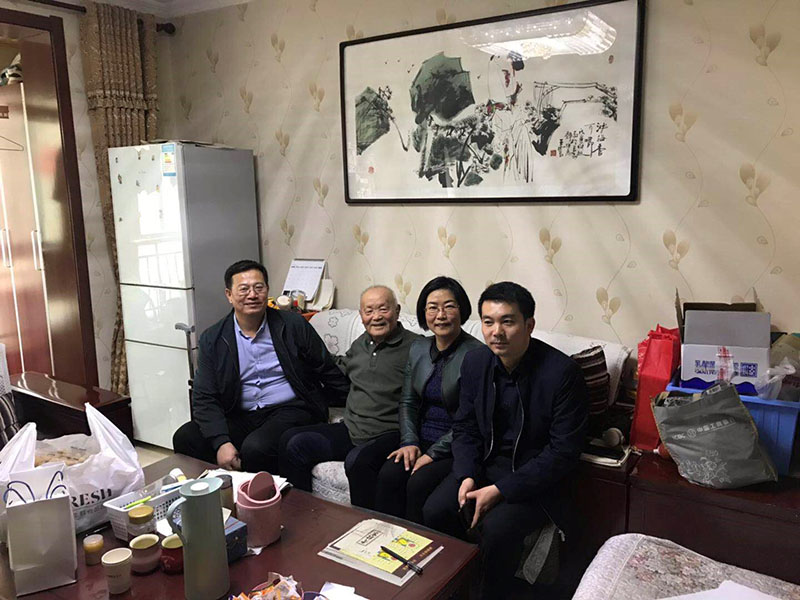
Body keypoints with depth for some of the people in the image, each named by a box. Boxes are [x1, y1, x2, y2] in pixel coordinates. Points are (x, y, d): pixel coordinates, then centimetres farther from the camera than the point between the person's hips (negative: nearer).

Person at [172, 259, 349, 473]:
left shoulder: (294, 325, 2)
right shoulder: (212, 339, 5)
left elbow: (328, 373, 6)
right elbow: (204, 398, -1)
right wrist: (221, 443, -16)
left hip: (290, 410, -3)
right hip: (241, 418, 3)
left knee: (255, 448, -32)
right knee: (184, 438, -17)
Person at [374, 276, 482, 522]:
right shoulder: (418, 349, 9)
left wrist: (434, 453, -16)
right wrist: (410, 442, -2)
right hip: (422, 440, 6)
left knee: (419, 483, -27)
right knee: (388, 474, -20)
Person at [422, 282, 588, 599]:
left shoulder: (562, 372, -19)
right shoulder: (474, 362, -1)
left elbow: (563, 451, -18)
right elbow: (464, 427, 8)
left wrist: (501, 489, -21)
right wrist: (467, 477, -10)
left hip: (536, 476, -5)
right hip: (484, 464, 5)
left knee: (496, 527, -28)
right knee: (434, 511, -15)